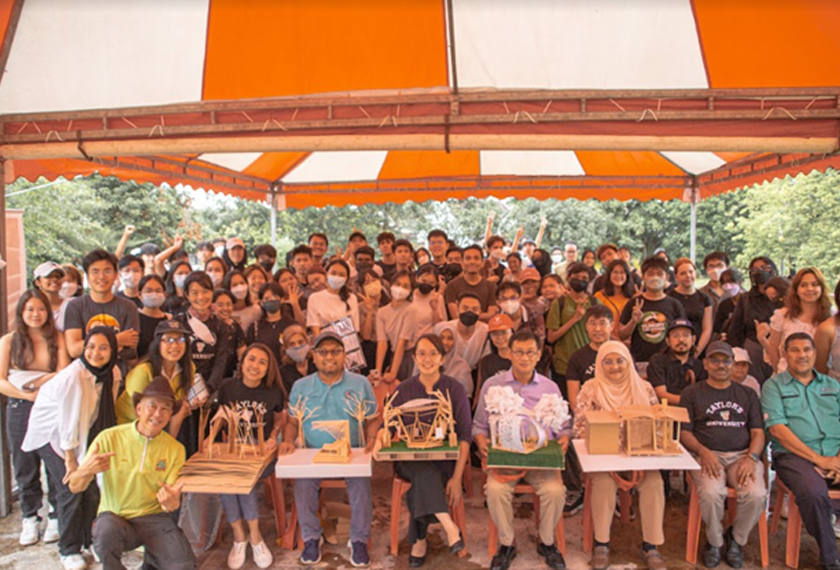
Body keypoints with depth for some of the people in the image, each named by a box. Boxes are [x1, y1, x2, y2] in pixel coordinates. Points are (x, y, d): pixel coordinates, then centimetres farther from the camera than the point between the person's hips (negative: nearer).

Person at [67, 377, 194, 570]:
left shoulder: (175, 449, -1)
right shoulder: (109, 438, -7)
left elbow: (172, 504, -3)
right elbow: (75, 488, -7)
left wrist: (172, 502, -28)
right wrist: (86, 471, -30)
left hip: (154, 518, 2)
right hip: (114, 516, -1)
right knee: (106, 531, -36)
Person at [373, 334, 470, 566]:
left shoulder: (455, 390, 1)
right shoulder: (403, 391, 8)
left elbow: (465, 436, -4)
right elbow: (387, 425, 5)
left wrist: (457, 478, -14)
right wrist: (379, 439, -21)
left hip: (445, 461, -1)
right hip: (411, 460, 1)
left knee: (421, 486, -32)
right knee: (424, 472, -34)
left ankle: (419, 540, -15)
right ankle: (449, 527, -27)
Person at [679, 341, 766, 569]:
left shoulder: (747, 394, 20)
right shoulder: (692, 393, 11)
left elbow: (758, 432, 11)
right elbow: (684, 432, 5)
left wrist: (751, 457, -9)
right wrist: (703, 452, -15)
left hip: (742, 455, 2)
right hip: (707, 455, -2)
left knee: (756, 494, -28)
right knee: (711, 492, -32)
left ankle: (737, 539, 4)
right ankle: (714, 541, -1)